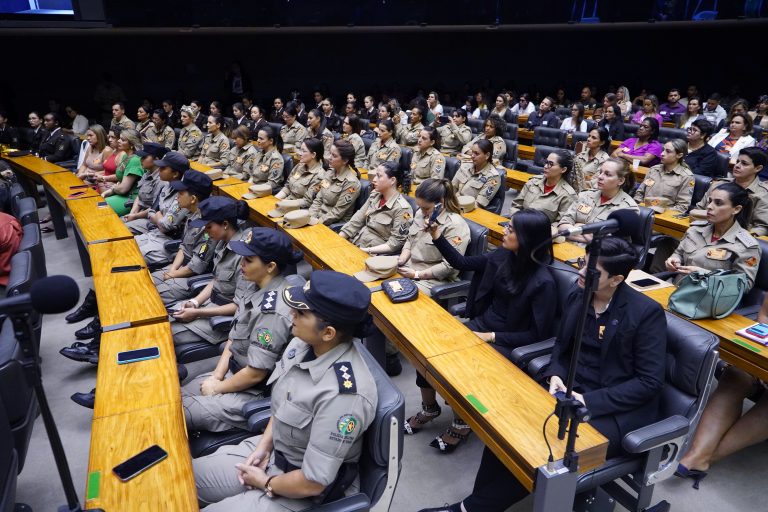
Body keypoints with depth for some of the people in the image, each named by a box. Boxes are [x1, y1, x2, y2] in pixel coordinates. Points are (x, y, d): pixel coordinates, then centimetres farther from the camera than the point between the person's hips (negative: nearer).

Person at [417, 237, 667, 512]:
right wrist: (555, 375, -8)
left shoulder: (647, 313, -15)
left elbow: (650, 382, -14)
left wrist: (589, 401, -21)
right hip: (573, 390, 6)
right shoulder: (578, 295, 2)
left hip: (619, 410, -5)